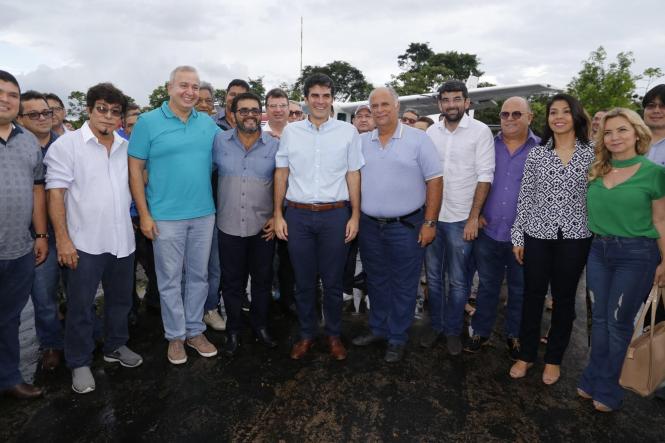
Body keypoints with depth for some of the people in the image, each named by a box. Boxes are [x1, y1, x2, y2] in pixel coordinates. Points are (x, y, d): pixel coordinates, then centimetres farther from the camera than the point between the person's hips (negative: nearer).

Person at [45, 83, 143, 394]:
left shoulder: (126, 147, 7)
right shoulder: (67, 144, -5)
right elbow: (55, 193, -9)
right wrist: (62, 239, -13)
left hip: (122, 240, 5)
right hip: (84, 243, -4)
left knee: (120, 300, 17)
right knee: (80, 306, 6)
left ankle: (116, 346, 37)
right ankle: (79, 363, 23)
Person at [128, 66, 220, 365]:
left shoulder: (208, 123, 7)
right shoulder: (148, 122, -4)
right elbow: (135, 169, -5)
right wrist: (144, 214, -9)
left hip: (204, 214, 4)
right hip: (166, 217, -3)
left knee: (198, 275, 13)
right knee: (170, 279, 7)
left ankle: (195, 331, 28)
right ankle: (175, 336, 24)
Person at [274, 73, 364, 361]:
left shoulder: (348, 131, 2)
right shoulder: (290, 132, 5)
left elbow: (353, 175, 4)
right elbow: (281, 174, 8)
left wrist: (355, 216, 0)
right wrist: (278, 215, 4)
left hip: (335, 215, -1)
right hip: (298, 215, 1)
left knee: (333, 281, 9)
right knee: (303, 280, 11)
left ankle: (333, 334, 28)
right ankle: (306, 334, 28)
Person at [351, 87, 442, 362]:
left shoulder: (418, 139, -5)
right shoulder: (361, 142, 7)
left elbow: (434, 181, -6)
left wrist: (430, 222, -11)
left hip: (406, 226, -4)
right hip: (369, 226, 4)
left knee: (403, 286, 7)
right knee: (376, 282, 17)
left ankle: (397, 339, 23)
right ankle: (378, 329, 35)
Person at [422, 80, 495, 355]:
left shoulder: (480, 131, -5)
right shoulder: (431, 132, 6)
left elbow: (484, 177, -8)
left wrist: (473, 218, -12)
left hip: (461, 219, -4)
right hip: (431, 216, 4)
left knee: (458, 281, 8)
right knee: (433, 276, 14)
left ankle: (453, 330, 25)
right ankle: (435, 325, 31)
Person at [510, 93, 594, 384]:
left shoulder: (592, 154, 1)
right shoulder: (536, 154, 2)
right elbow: (525, 197, 2)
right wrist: (518, 236, 0)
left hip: (575, 237, 0)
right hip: (537, 235, 0)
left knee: (564, 298, 11)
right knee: (533, 295, 9)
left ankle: (554, 358, 28)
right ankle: (526, 354, 25)